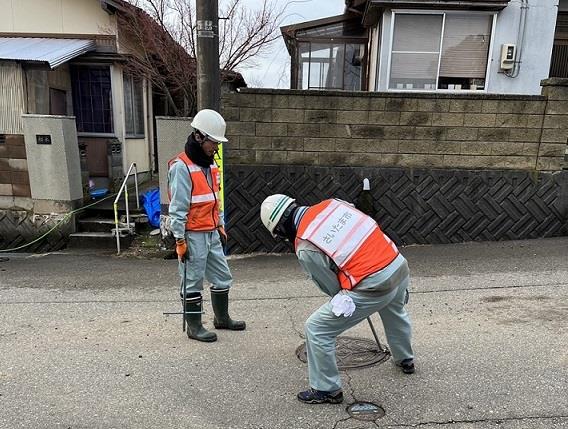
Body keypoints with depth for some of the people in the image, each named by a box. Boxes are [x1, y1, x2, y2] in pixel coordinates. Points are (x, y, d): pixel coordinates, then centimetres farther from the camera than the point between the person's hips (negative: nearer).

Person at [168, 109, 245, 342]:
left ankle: (222, 318, 33)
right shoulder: (181, 167, -16)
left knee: (223, 277, 15)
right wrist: (180, 240, -16)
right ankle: (194, 326, 19)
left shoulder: (210, 163, 11)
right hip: (193, 235, -9)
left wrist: (220, 226, 19)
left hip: (211, 233, 9)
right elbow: (177, 208, -17)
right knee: (193, 282, 4)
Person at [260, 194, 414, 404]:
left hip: (373, 286, -8)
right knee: (395, 312, 39)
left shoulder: (305, 248, -10)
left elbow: (332, 287, -1)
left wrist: (344, 299, 19)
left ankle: (326, 389, 22)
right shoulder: (332, 203, 5)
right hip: (399, 264, 8)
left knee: (316, 329, 6)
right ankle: (405, 360, 61)